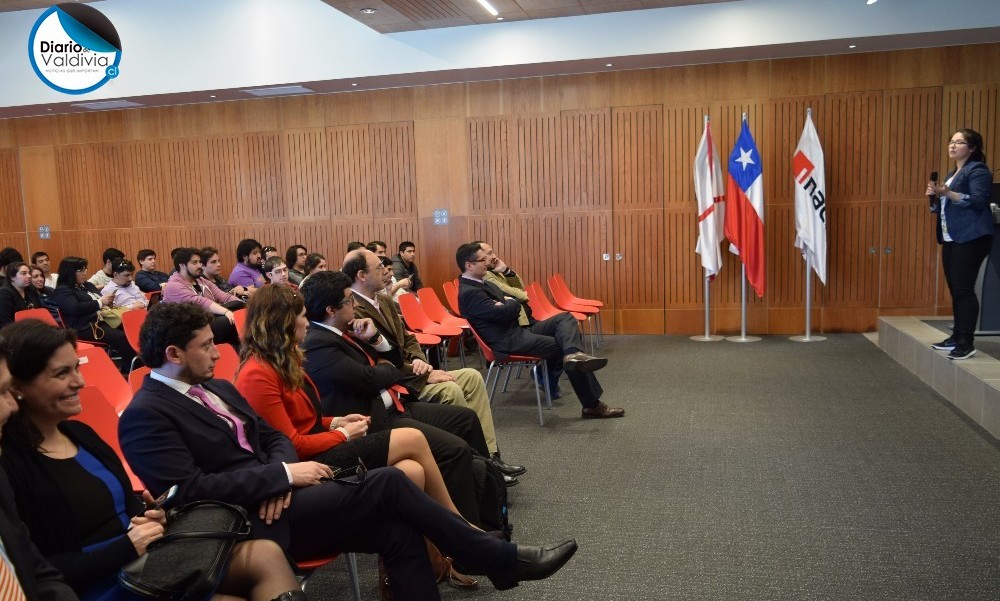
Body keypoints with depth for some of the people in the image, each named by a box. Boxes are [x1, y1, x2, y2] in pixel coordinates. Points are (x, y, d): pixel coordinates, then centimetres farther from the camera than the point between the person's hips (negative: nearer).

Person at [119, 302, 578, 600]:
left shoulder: (217, 389, 16)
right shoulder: (145, 415, -10)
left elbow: (273, 437, 18)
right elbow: (190, 489, -20)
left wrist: (280, 474, -6)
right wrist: (283, 475, -18)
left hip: (271, 499, 8)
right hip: (253, 523, -8)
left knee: (398, 531, -12)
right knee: (386, 483, -18)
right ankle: (500, 560, -5)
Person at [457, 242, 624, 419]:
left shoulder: (483, 284, 17)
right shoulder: (468, 292, -16)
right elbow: (503, 313, -23)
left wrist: (508, 304, -8)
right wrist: (512, 303, 0)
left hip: (520, 328, 10)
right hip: (509, 341, -10)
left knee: (565, 318, -8)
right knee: (564, 347, -13)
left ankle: (574, 355, -40)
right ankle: (592, 404, -8)